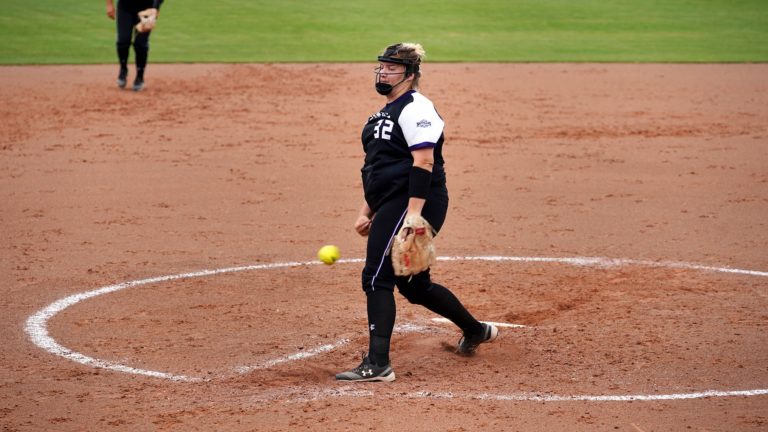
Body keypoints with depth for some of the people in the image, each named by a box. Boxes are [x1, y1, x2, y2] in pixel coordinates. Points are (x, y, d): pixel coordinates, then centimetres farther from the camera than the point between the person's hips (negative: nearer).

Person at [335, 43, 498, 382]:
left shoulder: (415, 109, -10)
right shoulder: (387, 112, 21)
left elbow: (424, 163, -20)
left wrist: (413, 213, -28)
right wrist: (367, 211, 21)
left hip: (414, 202, -11)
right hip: (392, 206, 11)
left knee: (376, 277, -16)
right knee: (414, 284, 18)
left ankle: (377, 364, -17)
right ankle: (476, 330, 35)